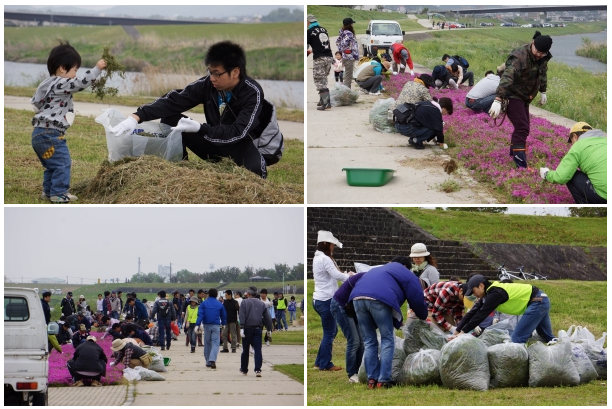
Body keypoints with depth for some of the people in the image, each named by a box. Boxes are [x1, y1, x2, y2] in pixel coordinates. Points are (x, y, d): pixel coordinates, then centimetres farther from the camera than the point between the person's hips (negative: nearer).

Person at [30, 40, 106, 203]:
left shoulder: (49, 85, 18)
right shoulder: (60, 84, -13)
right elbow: (81, 82, -20)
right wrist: (97, 69, -13)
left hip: (39, 134, 10)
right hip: (51, 134, -10)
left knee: (52, 165, 20)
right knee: (63, 163, -7)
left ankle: (48, 191, 26)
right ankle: (59, 194, -7)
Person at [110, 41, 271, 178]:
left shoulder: (252, 93, -24)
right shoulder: (207, 84, -13)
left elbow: (238, 133, -31)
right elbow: (173, 100, -16)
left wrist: (200, 128, -38)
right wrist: (136, 117, -28)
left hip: (242, 145, -4)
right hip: (214, 142, 4)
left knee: (254, 167, -39)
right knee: (170, 119, -11)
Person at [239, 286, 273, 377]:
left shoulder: (245, 302, -3)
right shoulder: (262, 304, 9)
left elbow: (241, 316, -13)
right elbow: (267, 317, 11)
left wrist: (241, 328, -17)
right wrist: (269, 329, 19)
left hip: (247, 329, -2)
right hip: (257, 329, 2)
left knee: (245, 350, 11)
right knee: (258, 350, -2)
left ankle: (244, 369, 22)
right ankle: (258, 370, -16)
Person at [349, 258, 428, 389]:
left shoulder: (378, 270, 41)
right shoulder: (407, 275, 23)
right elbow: (418, 301, 20)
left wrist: (397, 320, 45)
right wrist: (423, 318, 39)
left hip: (357, 296, 5)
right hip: (379, 299, -5)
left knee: (369, 342, 15)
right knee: (387, 340, 8)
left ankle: (372, 379, 12)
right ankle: (383, 380, 3)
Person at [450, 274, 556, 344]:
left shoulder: (495, 293, -21)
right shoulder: (488, 293, 8)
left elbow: (481, 315, -22)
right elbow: (473, 312, 8)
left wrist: (463, 332, -18)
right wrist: (457, 331, 5)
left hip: (537, 302, -10)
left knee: (517, 338, -12)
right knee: (548, 338, 19)